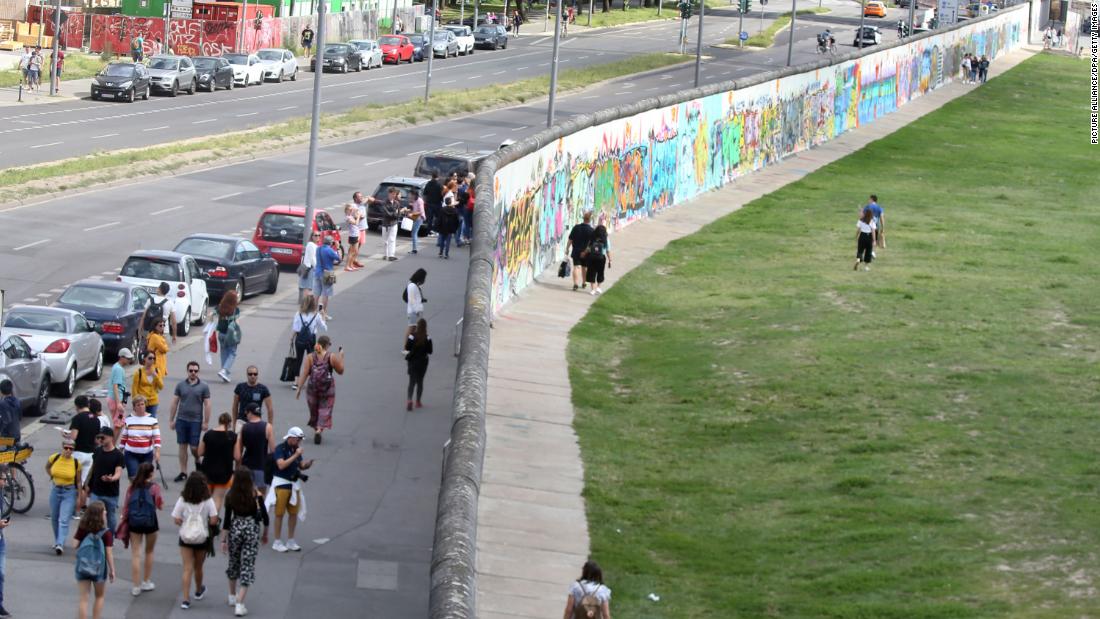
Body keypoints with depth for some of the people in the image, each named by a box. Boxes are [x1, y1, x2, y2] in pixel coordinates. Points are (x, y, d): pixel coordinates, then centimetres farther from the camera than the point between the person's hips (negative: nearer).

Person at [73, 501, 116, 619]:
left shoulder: (82, 529, -6)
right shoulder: (106, 533, -13)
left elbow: (74, 546, -7)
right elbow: (109, 553, -13)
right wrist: (112, 570, -4)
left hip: (82, 568, 2)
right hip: (99, 569, -2)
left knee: (84, 599, 5)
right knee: (99, 596, 20)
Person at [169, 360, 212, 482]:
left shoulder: (203, 386, 0)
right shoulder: (181, 385, 5)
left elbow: (207, 405, 0)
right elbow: (175, 402, 8)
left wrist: (206, 422, -4)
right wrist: (171, 420, 6)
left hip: (196, 421, -2)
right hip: (181, 420, 2)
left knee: (194, 447, -3)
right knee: (182, 447, 4)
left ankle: (197, 462, 29)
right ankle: (183, 473, 10)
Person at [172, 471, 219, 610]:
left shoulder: (182, 500, -12)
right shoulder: (208, 501, -14)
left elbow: (177, 520, -12)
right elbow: (213, 520, -17)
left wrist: (186, 523, 7)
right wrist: (206, 523, 4)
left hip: (185, 538, 0)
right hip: (202, 539, 0)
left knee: (187, 569, 3)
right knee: (198, 567, 21)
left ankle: (186, 599, -3)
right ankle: (198, 591, 43)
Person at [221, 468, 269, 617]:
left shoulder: (230, 496, -8)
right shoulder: (256, 495, -9)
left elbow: (227, 520, -7)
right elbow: (265, 517, -3)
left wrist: (223, 540, 0)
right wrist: (265, 534, 13)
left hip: (235, 529, 1)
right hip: (252, 530, -1)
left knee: (233, 563, 22)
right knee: (248, 566, 1)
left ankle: (232, 596, 36)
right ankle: (239, 604, -8)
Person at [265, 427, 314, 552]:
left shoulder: (296, 449, 10)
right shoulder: (280, 449, -10)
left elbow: (301, 466, 16)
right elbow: (281, 465, -23)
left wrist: (307, 464, -7)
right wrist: (295, 455, -22)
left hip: (294, 484, 7)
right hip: (281, 483, -7)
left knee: (294, 513, 8)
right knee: (280, 513, -3)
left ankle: (290, 541, 17)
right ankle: (277, 542, 3)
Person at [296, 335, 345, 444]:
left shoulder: (310, 357, -3)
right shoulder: (332, 357, -8)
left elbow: (304, 374, -7)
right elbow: (340, 371, 3)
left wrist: (299, 388, -4)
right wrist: (341, 357, 13)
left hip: (312, 389, 2)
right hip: (327, 389, -2)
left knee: (314, 410, 19)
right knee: (325, 410, 3)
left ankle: (316, 429, 31)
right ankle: (319, 429, -17)